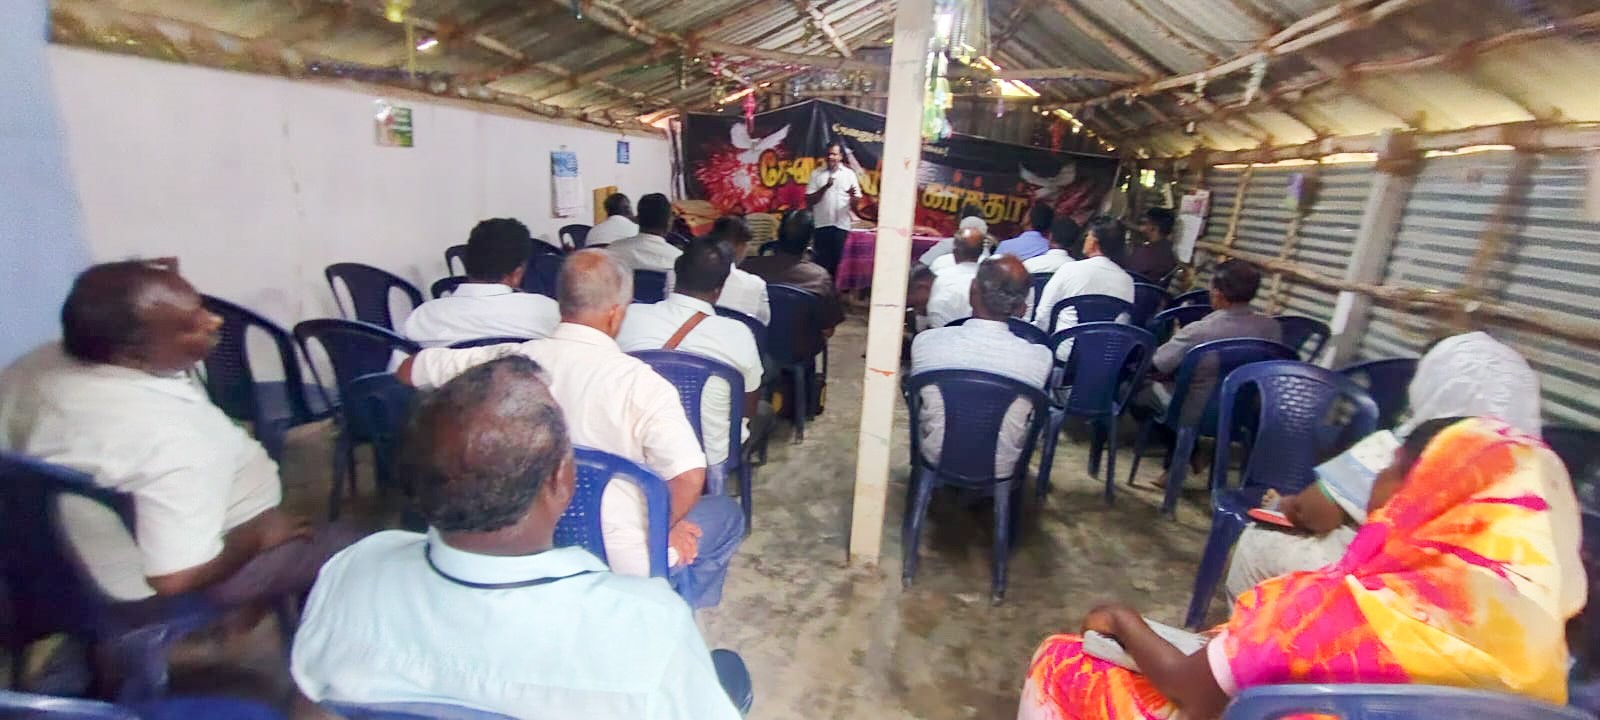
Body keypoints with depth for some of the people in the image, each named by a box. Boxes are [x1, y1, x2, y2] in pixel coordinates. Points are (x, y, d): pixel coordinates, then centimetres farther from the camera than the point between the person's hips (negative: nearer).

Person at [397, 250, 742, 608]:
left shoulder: (509, 360, -10)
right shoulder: (639, 381, -24)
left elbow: (407, 370, 6)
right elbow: (689, 477, -32)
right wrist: (664, 529, -11)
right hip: (620, 564, -5)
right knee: (726, 514, 21)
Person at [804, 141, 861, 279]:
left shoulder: (849, 174, 6)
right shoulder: (817, 173, 4)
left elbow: (857, 201, 4)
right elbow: (809, 201, -3)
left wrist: (853, 196, -19)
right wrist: (825, 187, -14)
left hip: (841, 225, 1)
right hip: (821, 224, 0)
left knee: (838, 261, 4)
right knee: (821, 262, 1)